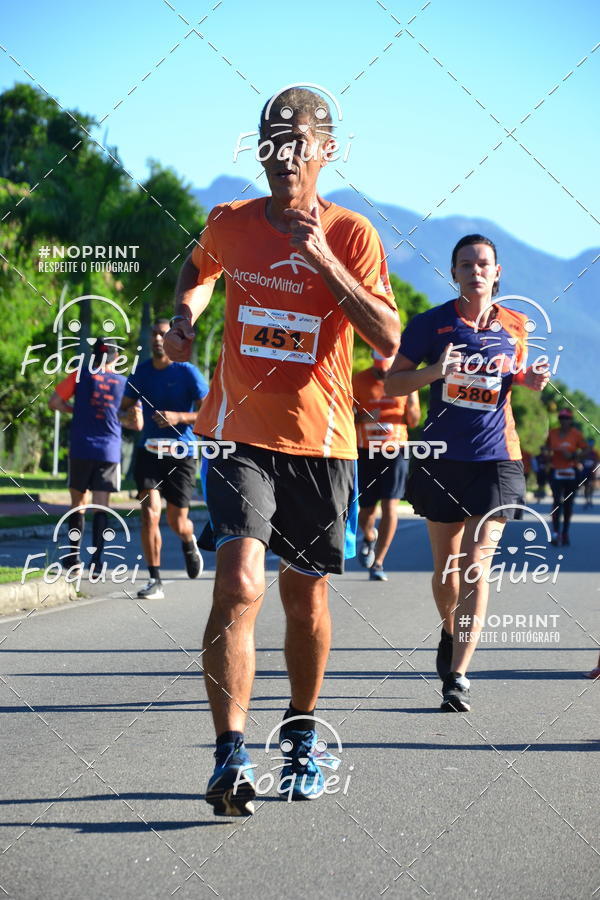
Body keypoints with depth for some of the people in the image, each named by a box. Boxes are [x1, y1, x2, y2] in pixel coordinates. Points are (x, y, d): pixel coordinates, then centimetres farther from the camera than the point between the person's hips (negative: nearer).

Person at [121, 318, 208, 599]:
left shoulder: (187, 373, -7)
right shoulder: (141, 372, 5)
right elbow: (123, 407, 16)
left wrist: (178, 417, -25)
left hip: (181, 453, -3)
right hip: (149, 450, 3)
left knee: (177, 523, 2)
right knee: (150, 513, -14)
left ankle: (189, 543, 41)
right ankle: (155, 581, -7)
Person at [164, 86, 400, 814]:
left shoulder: (351, 234, -3)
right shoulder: (229, 224, 3)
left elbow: (388, 341, -13)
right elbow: (199, 268, 28)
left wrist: (324, 259, -20)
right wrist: (185, 316, 8)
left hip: (320, 440, 0)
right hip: (239, 433, 0)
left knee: (306, 598, 11)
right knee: (240, 583, -18)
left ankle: (302, 739, 33)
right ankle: (230, 759, -17)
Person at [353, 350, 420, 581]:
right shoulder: (359, 381, -1)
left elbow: (413, 422, 10)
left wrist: (412, 407, -12)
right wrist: (363, 418, -20)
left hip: (395, 450, 0)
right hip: (366, 452, 0)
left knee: (389, 507, -11)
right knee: (366, 510, 4)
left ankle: (377, 563, -3)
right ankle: (369, 538, 40)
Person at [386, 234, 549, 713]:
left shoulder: (515, 325, 4)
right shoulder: (431, 323, -2)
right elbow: (392, 383, -1)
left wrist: (530, 380, -1)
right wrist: (434, 371, -19)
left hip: (496, 461, 0)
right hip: (443, 459, 0)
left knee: (476, 565, -12)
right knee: (446, 565, 12)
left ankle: (458, 677, -12)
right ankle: (451, 634, 43)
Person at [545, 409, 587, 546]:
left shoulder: (576, 434, -2)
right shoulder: (552, 433, 5)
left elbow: (586, 450, -1)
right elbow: (547, 447, 20)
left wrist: (573, 455, -14)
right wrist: (548, 455, 0)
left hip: (572, 472, 0)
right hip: (556, 472, 0)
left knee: (568, 503, 7)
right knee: (557, 501, -14)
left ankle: (565, 533, 19)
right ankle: (555, 533, -14)